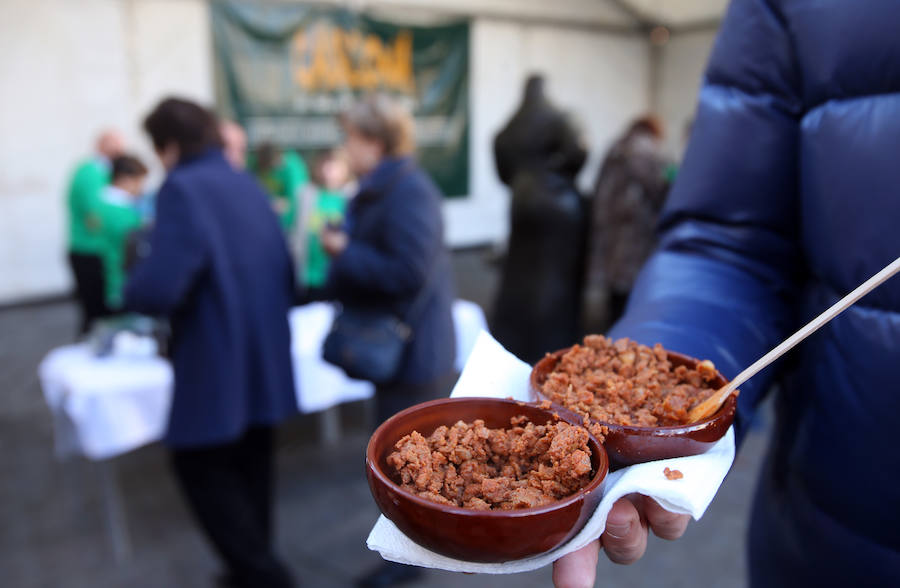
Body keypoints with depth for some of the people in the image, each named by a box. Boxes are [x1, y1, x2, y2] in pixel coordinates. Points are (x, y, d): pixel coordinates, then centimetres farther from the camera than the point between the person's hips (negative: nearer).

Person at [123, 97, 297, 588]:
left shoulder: (182, 189, -15)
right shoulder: (248, 185, 9)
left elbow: (159, 287, -24)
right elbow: (285, 271, 13)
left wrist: (130, 291, -2)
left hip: (218, 361, -8)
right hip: (265, 355, 8)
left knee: (200, 465, 9)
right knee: (249, 460, 19)